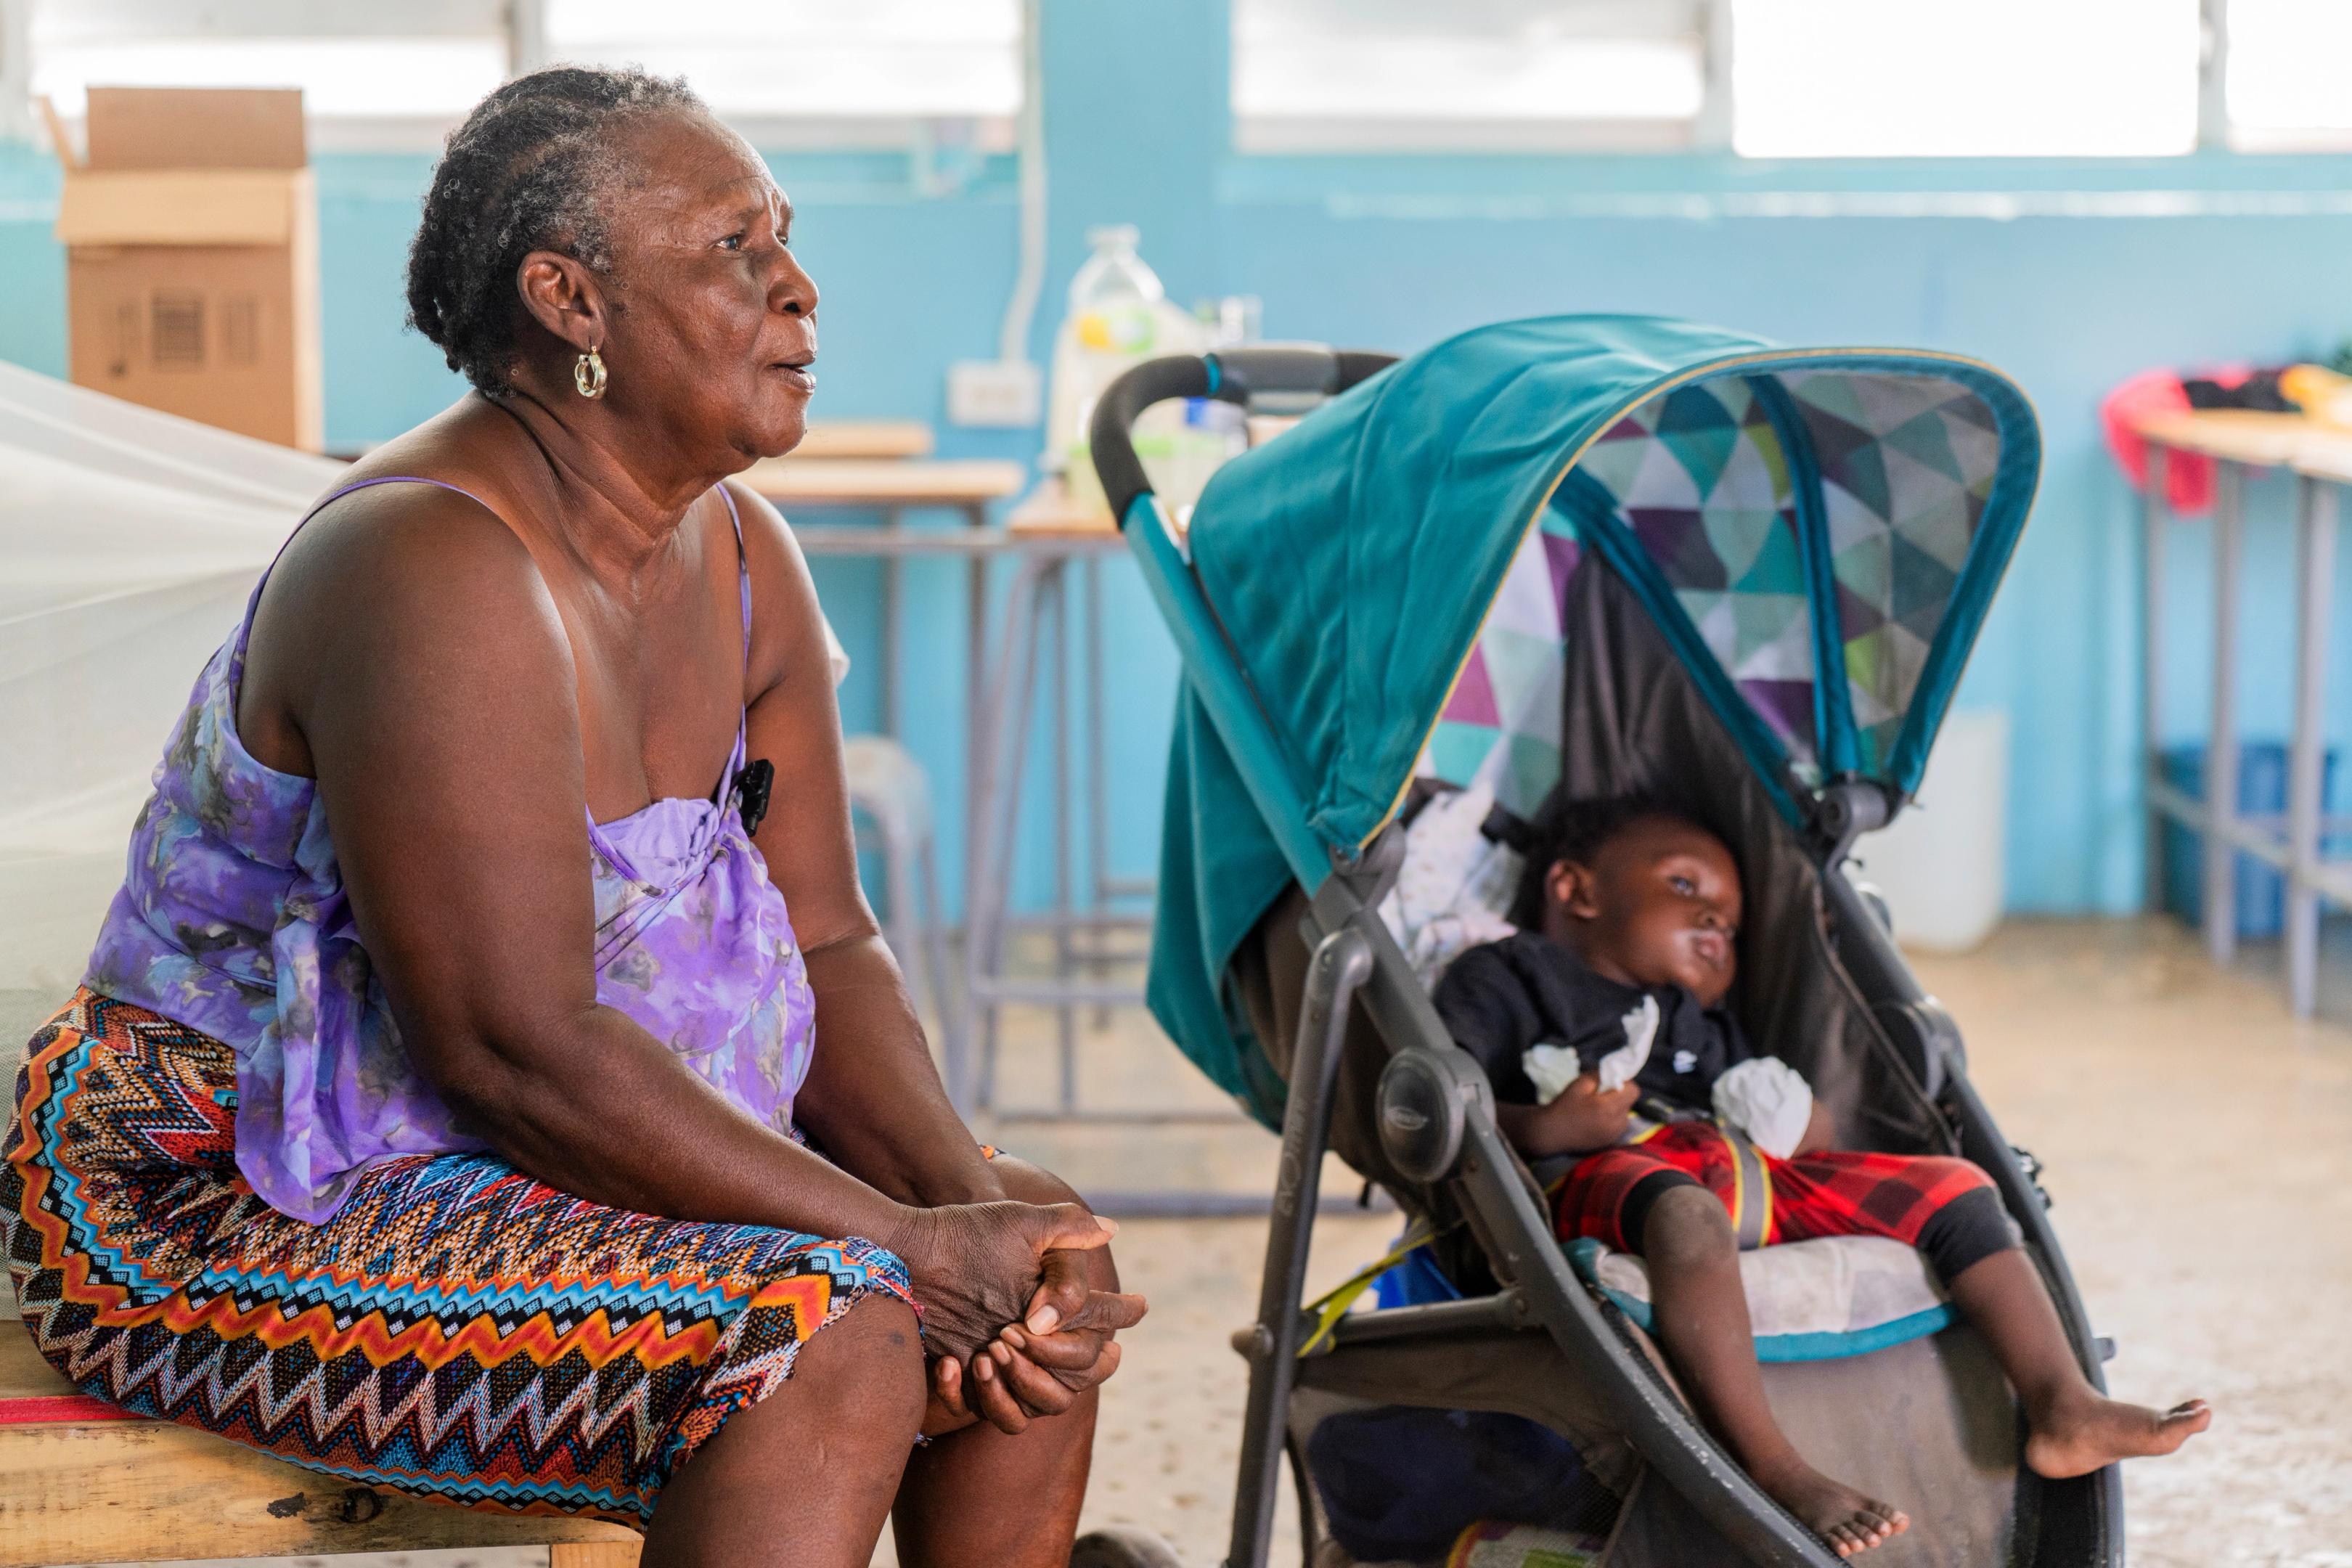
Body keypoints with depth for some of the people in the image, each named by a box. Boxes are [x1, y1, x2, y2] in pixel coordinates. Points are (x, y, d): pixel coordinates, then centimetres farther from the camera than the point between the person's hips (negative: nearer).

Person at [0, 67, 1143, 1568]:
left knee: (1049, 1267, -2)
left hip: (525, 1161, 9)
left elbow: (827, 944, 4)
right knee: (830, 1340, -28)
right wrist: (909, 1244, -25)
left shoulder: (738, 557, 4)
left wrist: (963, 1191, -14)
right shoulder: (437, 575, -25)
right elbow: (516, 1048, -29)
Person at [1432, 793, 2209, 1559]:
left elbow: (1805, 1130, 32)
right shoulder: (1505, 976, 19)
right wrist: (1541, 1128, -16)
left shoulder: (1707, 1029, 41)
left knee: (1955, 1188, 0)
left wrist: (1802, 1125, 7)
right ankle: (1775, 1473, -46)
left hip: (1747, 1176, 8)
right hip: (1600, 1178, -7)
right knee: (1687, 1217, -43)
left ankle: (2062, 1407, -11)